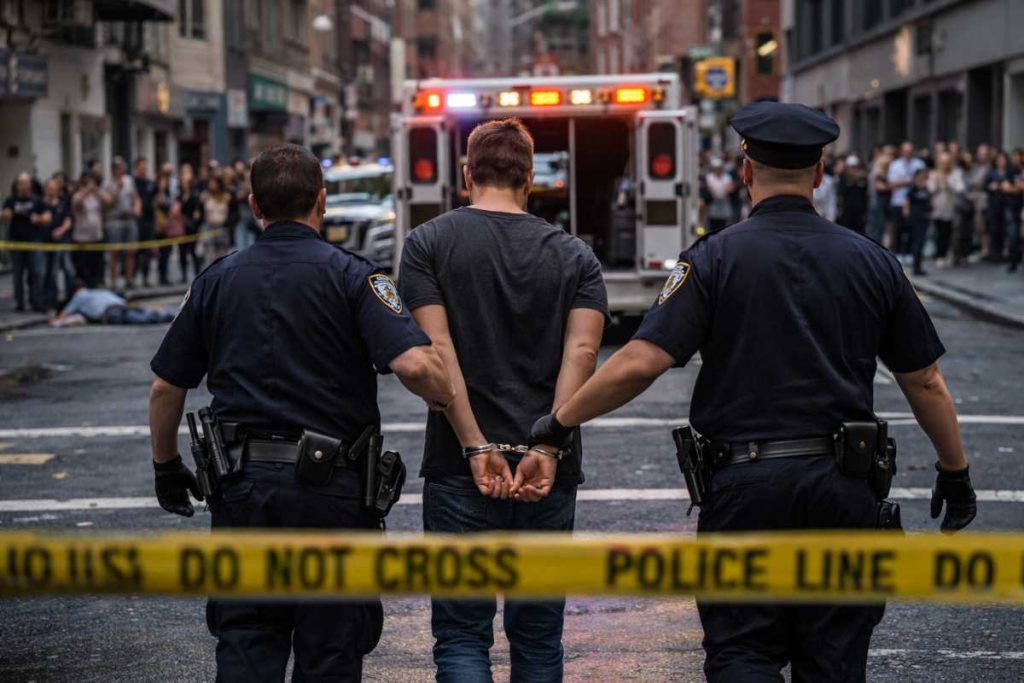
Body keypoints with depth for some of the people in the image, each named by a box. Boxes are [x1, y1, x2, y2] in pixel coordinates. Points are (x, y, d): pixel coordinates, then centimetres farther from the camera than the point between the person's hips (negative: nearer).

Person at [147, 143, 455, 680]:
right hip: (332, 488, -3)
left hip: (242, 482, 3)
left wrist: (166, 466, 24)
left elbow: (166, 388, 11)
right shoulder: (350, 275, -5)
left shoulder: (217, 280, 7)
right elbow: (414, 364, -20)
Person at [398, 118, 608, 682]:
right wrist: (551, 445, -16)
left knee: (462, 635, 2)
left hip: (460, 466, -2)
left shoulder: (429, 242, 0)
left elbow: (436, 350, -12)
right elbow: (581, 351, -9)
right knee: (538, 634, 14)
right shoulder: (574, 254, 6)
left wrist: (476, 447, -15)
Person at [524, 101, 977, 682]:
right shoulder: (872, 262, 4)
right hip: (843, 491, 3)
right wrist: (956, 473, 20)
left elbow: (640, 363, -14)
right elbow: (925, 382, 8)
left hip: (745, 486, -2)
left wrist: (559, 423, -2)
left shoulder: (715, 259, -5)